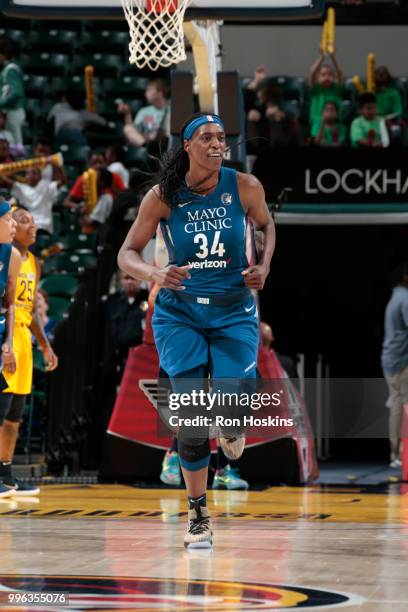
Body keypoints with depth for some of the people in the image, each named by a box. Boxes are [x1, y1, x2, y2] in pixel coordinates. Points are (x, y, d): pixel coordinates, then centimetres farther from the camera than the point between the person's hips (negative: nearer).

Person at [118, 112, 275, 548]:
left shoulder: (244, 187, -7)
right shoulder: (163, 197, -9)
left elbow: (266, 225, 14)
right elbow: (127, 254, -4)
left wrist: (264, 268, -3)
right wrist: (155, 275, -25)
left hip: (234, 311, 0)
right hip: (180, 312, 0)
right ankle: (198, 516, 11)